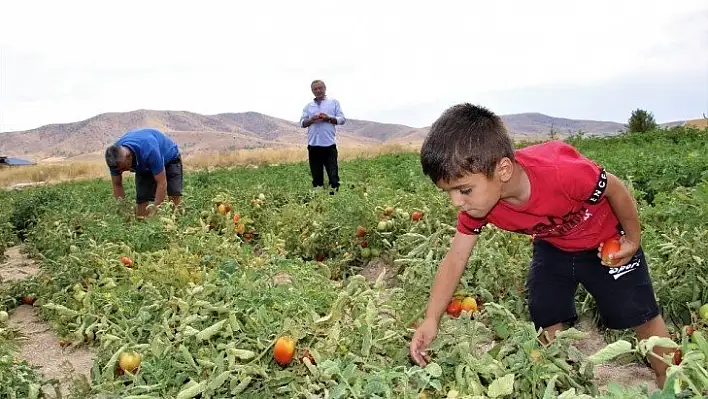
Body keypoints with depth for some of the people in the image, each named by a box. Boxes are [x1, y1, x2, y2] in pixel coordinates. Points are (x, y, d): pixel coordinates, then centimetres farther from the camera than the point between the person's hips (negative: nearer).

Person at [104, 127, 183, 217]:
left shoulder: (149, 150, -43)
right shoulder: (115, 159, -27)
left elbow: (161, 183, -36)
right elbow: (117, 185, -11)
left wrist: (154, 210, -35)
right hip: (144, 167, 5)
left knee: (174, 198, -22)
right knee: (142, 202, -11)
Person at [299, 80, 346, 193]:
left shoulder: (334, 102, 9)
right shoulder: (308, 106, 17)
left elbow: (342, 119, 3)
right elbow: (302, 123, 10)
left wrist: (328, 118, -11)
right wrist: (311, 120, -9)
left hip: (329, 144, -3)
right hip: (313, 145, 3)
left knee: (333, 173, -5)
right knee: (316, 174, 7)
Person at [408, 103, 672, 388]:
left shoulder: (561, 172, -45)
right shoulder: (476, 203, -28)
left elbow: (615, 190, -24)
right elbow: (455, 259, -20)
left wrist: (633, 241, -9)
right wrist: (431, 320, -28)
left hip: (608, 244, -3)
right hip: (553, 248, 4)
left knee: (641, 317, 8)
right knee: (547, 324, 3)